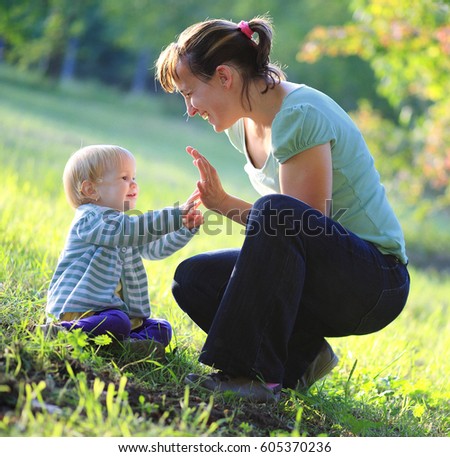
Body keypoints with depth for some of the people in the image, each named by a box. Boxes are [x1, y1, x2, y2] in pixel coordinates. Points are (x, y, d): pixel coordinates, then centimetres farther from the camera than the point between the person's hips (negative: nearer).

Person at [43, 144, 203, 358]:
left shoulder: (122, 222, 21)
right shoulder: (89, 220, -11)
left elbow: (153, 248, 20)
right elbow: (127, 230, -28)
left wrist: (186, 228, 3)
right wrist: (175, 216, -30)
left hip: (117, 308, 10)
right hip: (80, 310, -9)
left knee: (162, 329, 0)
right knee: (116, 322, -36)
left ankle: (126, 343, -24)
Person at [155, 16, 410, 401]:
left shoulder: (299, 117, -21)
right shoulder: (244, 124, 6)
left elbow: (299, 223, -22)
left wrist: (225, 205, -18)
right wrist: (221, 201, -4)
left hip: (376, 280, -9)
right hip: (320, 273, 9)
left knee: (276, 212, -36)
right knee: (194, 278, -3)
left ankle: (255, 373, -30)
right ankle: (299, 358, -1)